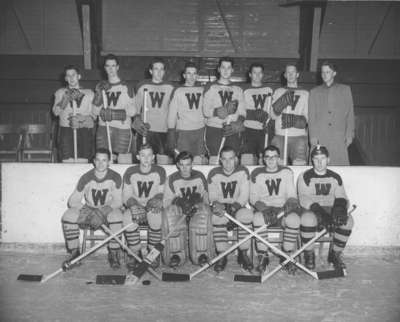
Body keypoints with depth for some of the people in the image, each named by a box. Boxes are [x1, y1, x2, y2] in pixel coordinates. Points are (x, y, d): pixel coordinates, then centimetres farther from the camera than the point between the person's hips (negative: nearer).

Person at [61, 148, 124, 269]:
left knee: (116, 215, -36)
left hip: (108, 209, -2)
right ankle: (74, 252, -10)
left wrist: (105, 210, -29)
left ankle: (113, 254, -19)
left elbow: (118, 201, -13)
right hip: (88, 209, 2)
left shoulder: (115, 177, -11)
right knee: (68, 216, -25)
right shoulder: (86, 178, -9)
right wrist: (85, 209, -24)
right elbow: (73, 200, -7)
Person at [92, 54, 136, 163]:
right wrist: (100, 93, -7)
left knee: (124, 164, -5)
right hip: (103, 130, 3)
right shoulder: (101, 87, 11)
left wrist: (114, 113, -13)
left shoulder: (125, 87, 2)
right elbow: (95, 111, 6)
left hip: (122, 130, -3)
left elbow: (132, 112, -2)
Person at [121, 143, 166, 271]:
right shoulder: (130, 172, -1)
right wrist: (133, 204, -22)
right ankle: (134, 254, -17)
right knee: (128, 216, -34)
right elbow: (126, 196, 0)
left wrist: (158, 200, -21)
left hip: (153, 208, 0)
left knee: (156, 216, -35)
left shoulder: (159, 172, 0)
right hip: (135, 206, 0)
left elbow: (162, 193, 2)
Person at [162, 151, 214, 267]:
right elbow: (166, 203, 1)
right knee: (170, 211, -35)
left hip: (197, 211, 0)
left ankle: (201, 253, -27)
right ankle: (176, 254, -27)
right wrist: (178, 202, -19)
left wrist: (197, 204, -16)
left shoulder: (199, 177, 7)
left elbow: (206, 198, 6)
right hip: (178, 212, 0)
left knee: (204, 210, -35)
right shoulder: (172, 179, 4)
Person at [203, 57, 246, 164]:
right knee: (214, 160, -7)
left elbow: (242, 111, 9)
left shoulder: (237, 89, 17)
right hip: (214, 128, -2)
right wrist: (217, 112, -19)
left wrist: (239, 122, -11)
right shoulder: (211, 88, 9)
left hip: (233, 131, 2)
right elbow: (206, 111, 0)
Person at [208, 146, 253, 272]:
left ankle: (243, 254, -21)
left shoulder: (243, 172, 2)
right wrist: (216, 204, -24)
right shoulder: (214, 174, 4)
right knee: (217, 217, -36)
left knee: (246, 214, -35)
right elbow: (212, 196, 0)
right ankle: (222, 256, -27)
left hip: (237, 207, 0)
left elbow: (244, 195, -6)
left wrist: (234, 207, -24)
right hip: (221, 207, 0)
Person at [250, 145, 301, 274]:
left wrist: (291, 203, -18)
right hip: (264, 209, -1)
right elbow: (253, 198, 2)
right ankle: (263, 257, -20)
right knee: (257, 217, -36)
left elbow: (292, 194, 7)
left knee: (294, 219, -33)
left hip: (283, 209, 1)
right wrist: (264, 208, -18)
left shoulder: (287, 172, 11)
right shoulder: (257, 174, 7)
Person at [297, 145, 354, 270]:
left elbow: (341, 197, 5)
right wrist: (321, 213, -27)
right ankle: (309, 255, -15)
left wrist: (340, 208, -21)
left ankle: (335, 254, -6)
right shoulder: (305, 177, -1)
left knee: (348, 220, -26)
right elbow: (304, 199, -13)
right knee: (308, 218, -38)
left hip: (330, 209, 3)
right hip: (311, 210, -3)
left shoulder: (335, 177, 11)